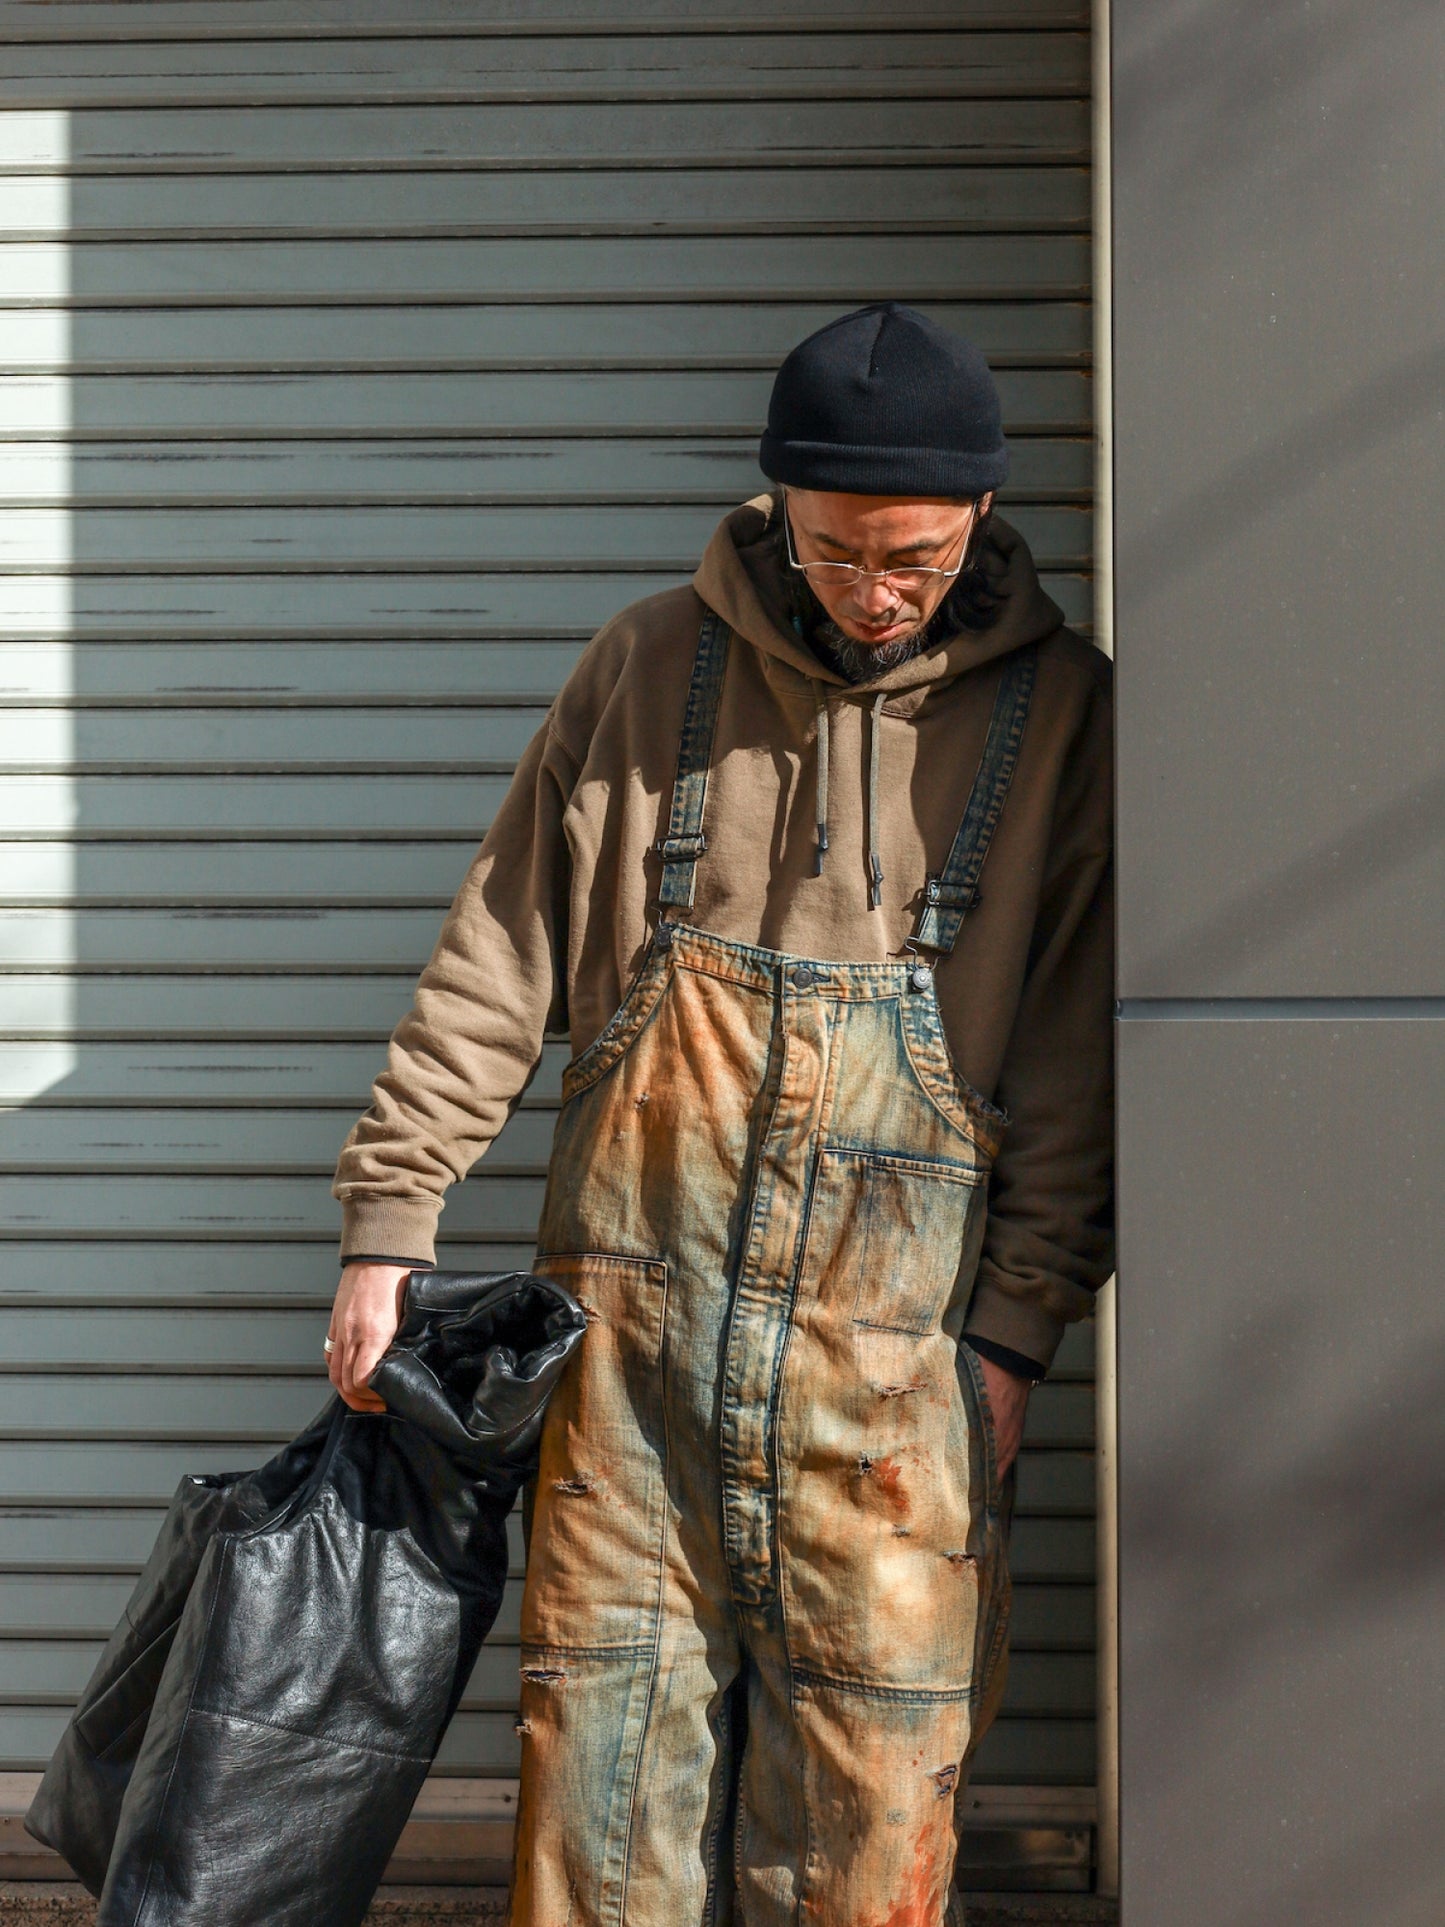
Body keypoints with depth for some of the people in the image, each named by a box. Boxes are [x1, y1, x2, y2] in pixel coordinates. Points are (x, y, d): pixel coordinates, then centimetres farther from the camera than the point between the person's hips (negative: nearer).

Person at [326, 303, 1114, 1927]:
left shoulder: (1057, 711, 3)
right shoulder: (649, 666, 5)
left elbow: (1074, 1063, 4)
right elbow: (499, 957, 7)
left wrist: (1017, 1330, -2)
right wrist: (390, 1215, 3)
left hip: (894, 1337, -1)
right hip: (634, 1305, 1)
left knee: (863, 1790, 0)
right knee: (603, 1736, 2)